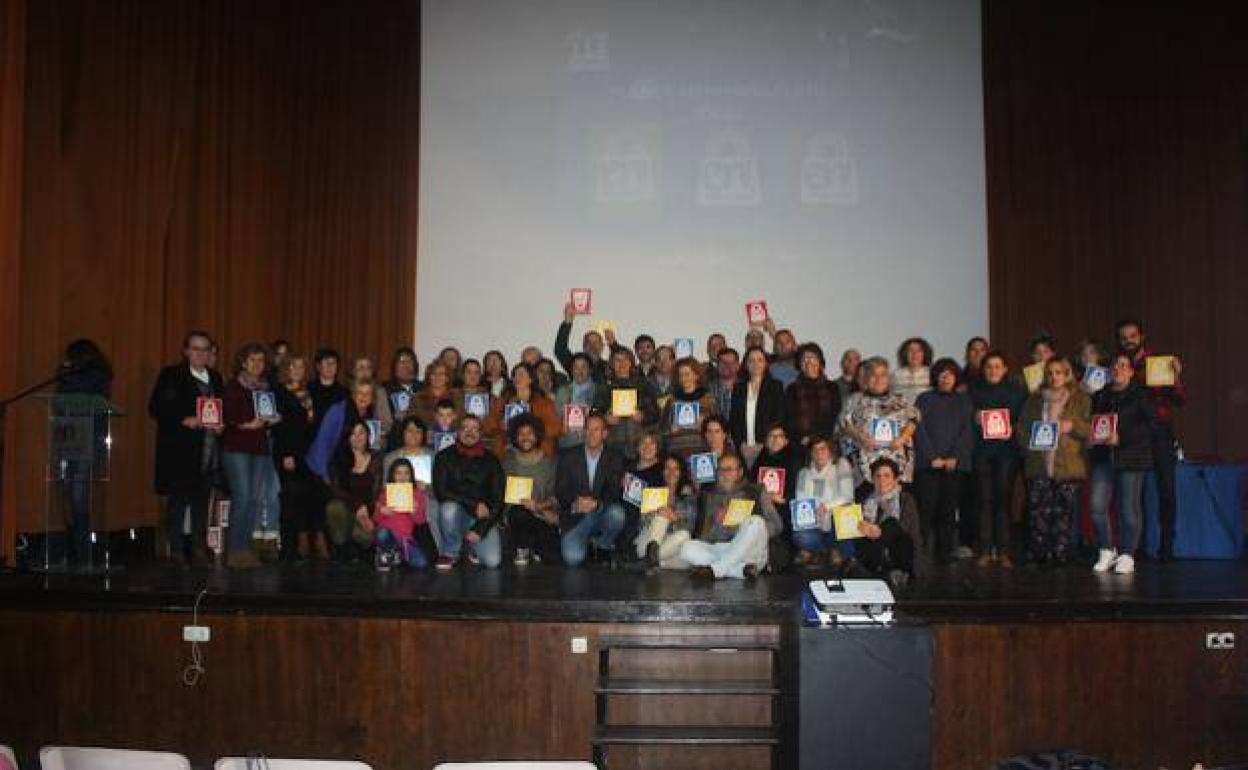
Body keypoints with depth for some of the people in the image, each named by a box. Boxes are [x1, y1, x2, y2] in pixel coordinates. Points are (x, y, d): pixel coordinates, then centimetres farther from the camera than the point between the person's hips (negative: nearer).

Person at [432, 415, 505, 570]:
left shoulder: (491, 460, 1)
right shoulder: (444, 457, 0)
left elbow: (498, 499, -2)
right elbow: (440, 491, -10)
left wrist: (480, 529, -12)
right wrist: (474, 505, -18)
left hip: (483, 518, 1)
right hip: (456, 513, 0)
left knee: (492, 561, -22)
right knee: (449, 508, -36)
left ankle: (474, 547, 16)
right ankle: (450, 552, -8)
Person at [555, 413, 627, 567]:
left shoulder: (615, 458, 3)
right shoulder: (569, 456, 4)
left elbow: (615, 491, -7)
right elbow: (560, 490, -1)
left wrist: (597, 504, -28)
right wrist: (575, 504, -23)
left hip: (601, 515, 1)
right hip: (574, 519, -1)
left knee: (617, 513, -33)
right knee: (572, 558, -24)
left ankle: (603, 545, -1)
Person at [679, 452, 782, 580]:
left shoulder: (754, 492, 14)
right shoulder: (709, 495, 20)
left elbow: (777, 525, 5)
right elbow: (701, 530, 12)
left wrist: (747, 527, -9)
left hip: (747, 554, -2)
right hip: (714, 550, 2)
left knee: (756, 522, -29)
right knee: (687, 548, -24)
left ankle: (714, 569, -29)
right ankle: (743, 569, -31)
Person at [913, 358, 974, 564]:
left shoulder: (964, 401, 15)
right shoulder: (925, 399, 10)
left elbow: (967, 432, 6)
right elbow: (919, 430, 1)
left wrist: (954, 458, -7)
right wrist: (933, 457, -9)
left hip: (956, 464, 2)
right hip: (927, 464, -2)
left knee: (949, 509, 1)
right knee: (926, 508, -9)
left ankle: (945, 552, 5)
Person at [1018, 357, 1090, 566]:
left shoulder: (1081, 400, 11)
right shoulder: (1034, 400, 17)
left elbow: (1090, 430, 7)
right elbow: (1022, 428, 17)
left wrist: (1072, 426, -10)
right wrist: (1030, 442, -1)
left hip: (1068, 466, -1)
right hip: (1038, 465, 2)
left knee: (1064, 514, -4)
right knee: (1038, 513, -5)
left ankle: (1061, 556, 2)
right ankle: (1041, 557, 2)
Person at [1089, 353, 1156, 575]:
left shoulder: (1141, 395, 2)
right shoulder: (1100, 396, 16)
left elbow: (1150, 424, -8)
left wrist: (1121, 438, -16)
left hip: (1131, 457, -4)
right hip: (1103, 457, 4)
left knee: (1129, 507, -2)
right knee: (1097, 506, -3)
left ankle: (1127, 556, 8)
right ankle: (1107, 551, 12)